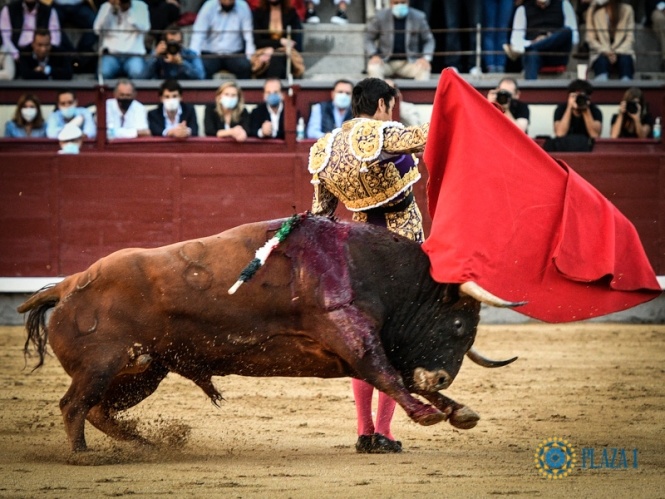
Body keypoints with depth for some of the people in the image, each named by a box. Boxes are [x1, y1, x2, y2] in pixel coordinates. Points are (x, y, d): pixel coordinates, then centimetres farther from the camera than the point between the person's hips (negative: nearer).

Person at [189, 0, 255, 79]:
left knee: (246, 66, -29)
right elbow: (198, 33, -10)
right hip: (210, 53, -1)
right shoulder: (209, 7, -5)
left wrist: (250, 54, -22)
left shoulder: (242, 7, -2)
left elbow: (248, 34, -5)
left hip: (234, 54, 1)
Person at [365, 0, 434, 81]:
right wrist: (374, 55, -11)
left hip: (409, 64, 0)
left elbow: (428, 40, 8)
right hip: (386, 63, 0)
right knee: (373, 67, -33)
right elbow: (368, 39, 8)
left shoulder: (418, 17, 2)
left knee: (424, 68, -31)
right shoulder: (380, 17, 1)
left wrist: (426, 58, -11)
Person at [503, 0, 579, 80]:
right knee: (532, 53, -38)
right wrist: (533, 42, -18)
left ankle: (521, 50, -41)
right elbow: (516, 39, 2)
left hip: (556, 57, 1)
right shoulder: (523, 10, 11)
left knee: (567, 31, -30)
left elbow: (574, 38, 6)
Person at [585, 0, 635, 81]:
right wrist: (605, 52, -16)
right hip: (601, 53, -1)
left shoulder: (626, 10, 2)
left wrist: (617, 53, -16)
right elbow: (590, 39, 0)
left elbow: (630, 38, 0)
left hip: (622, 52, 1)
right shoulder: (593, 11, 3)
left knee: (625, 60, -34)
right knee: (602, 60, -36)